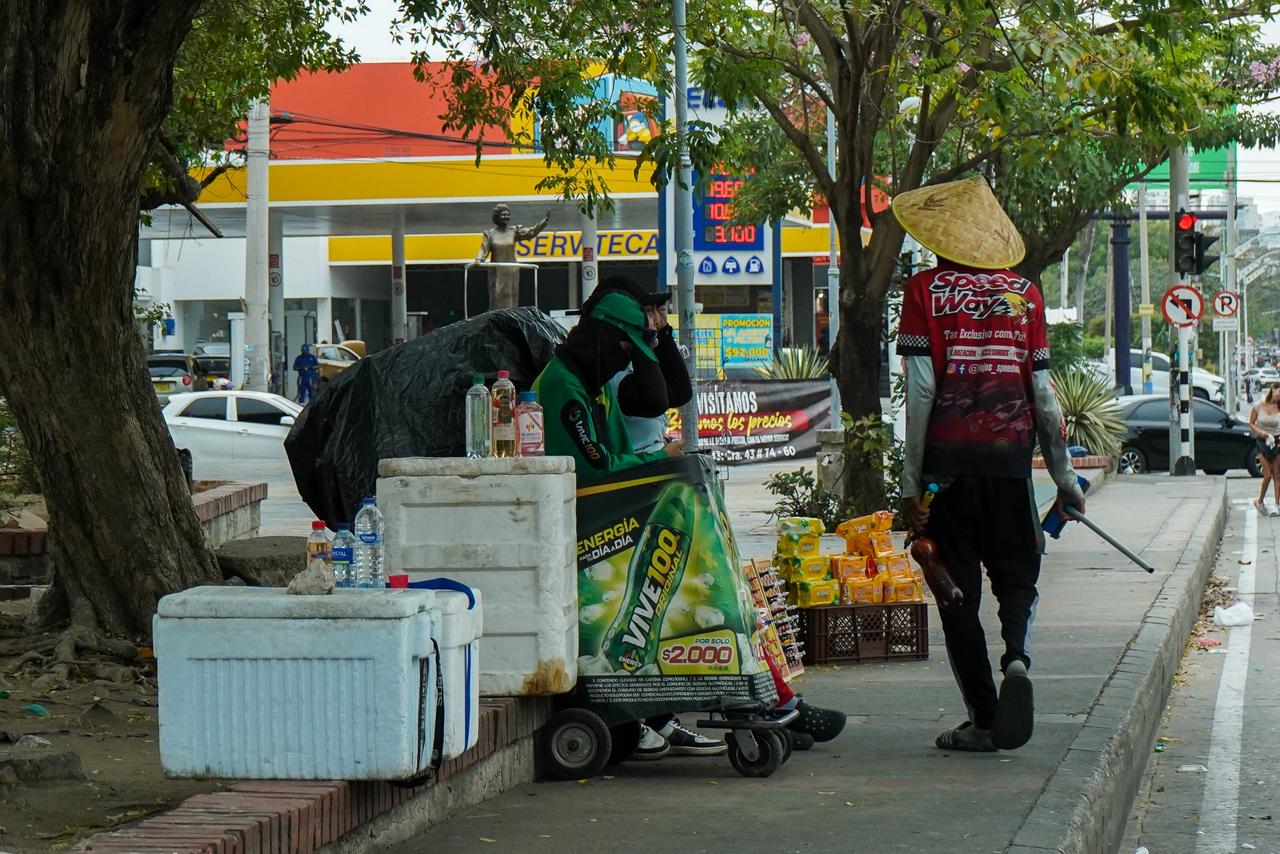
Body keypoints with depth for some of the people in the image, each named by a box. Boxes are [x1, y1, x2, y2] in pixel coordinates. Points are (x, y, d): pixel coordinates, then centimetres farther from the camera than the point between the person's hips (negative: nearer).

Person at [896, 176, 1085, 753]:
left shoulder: (925, 290, -1)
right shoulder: (1024, 292, 6)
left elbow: (921, 389, -8)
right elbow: (1042, 391, 6)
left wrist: (910, 482, -5)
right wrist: (1063, 474, 13)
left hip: (949, 460, -2)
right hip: (1010, 456, 2)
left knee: (958, 589, 6)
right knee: (1016, 575, 13)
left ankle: (983, 718, 5)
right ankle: (1016, 657, -18)